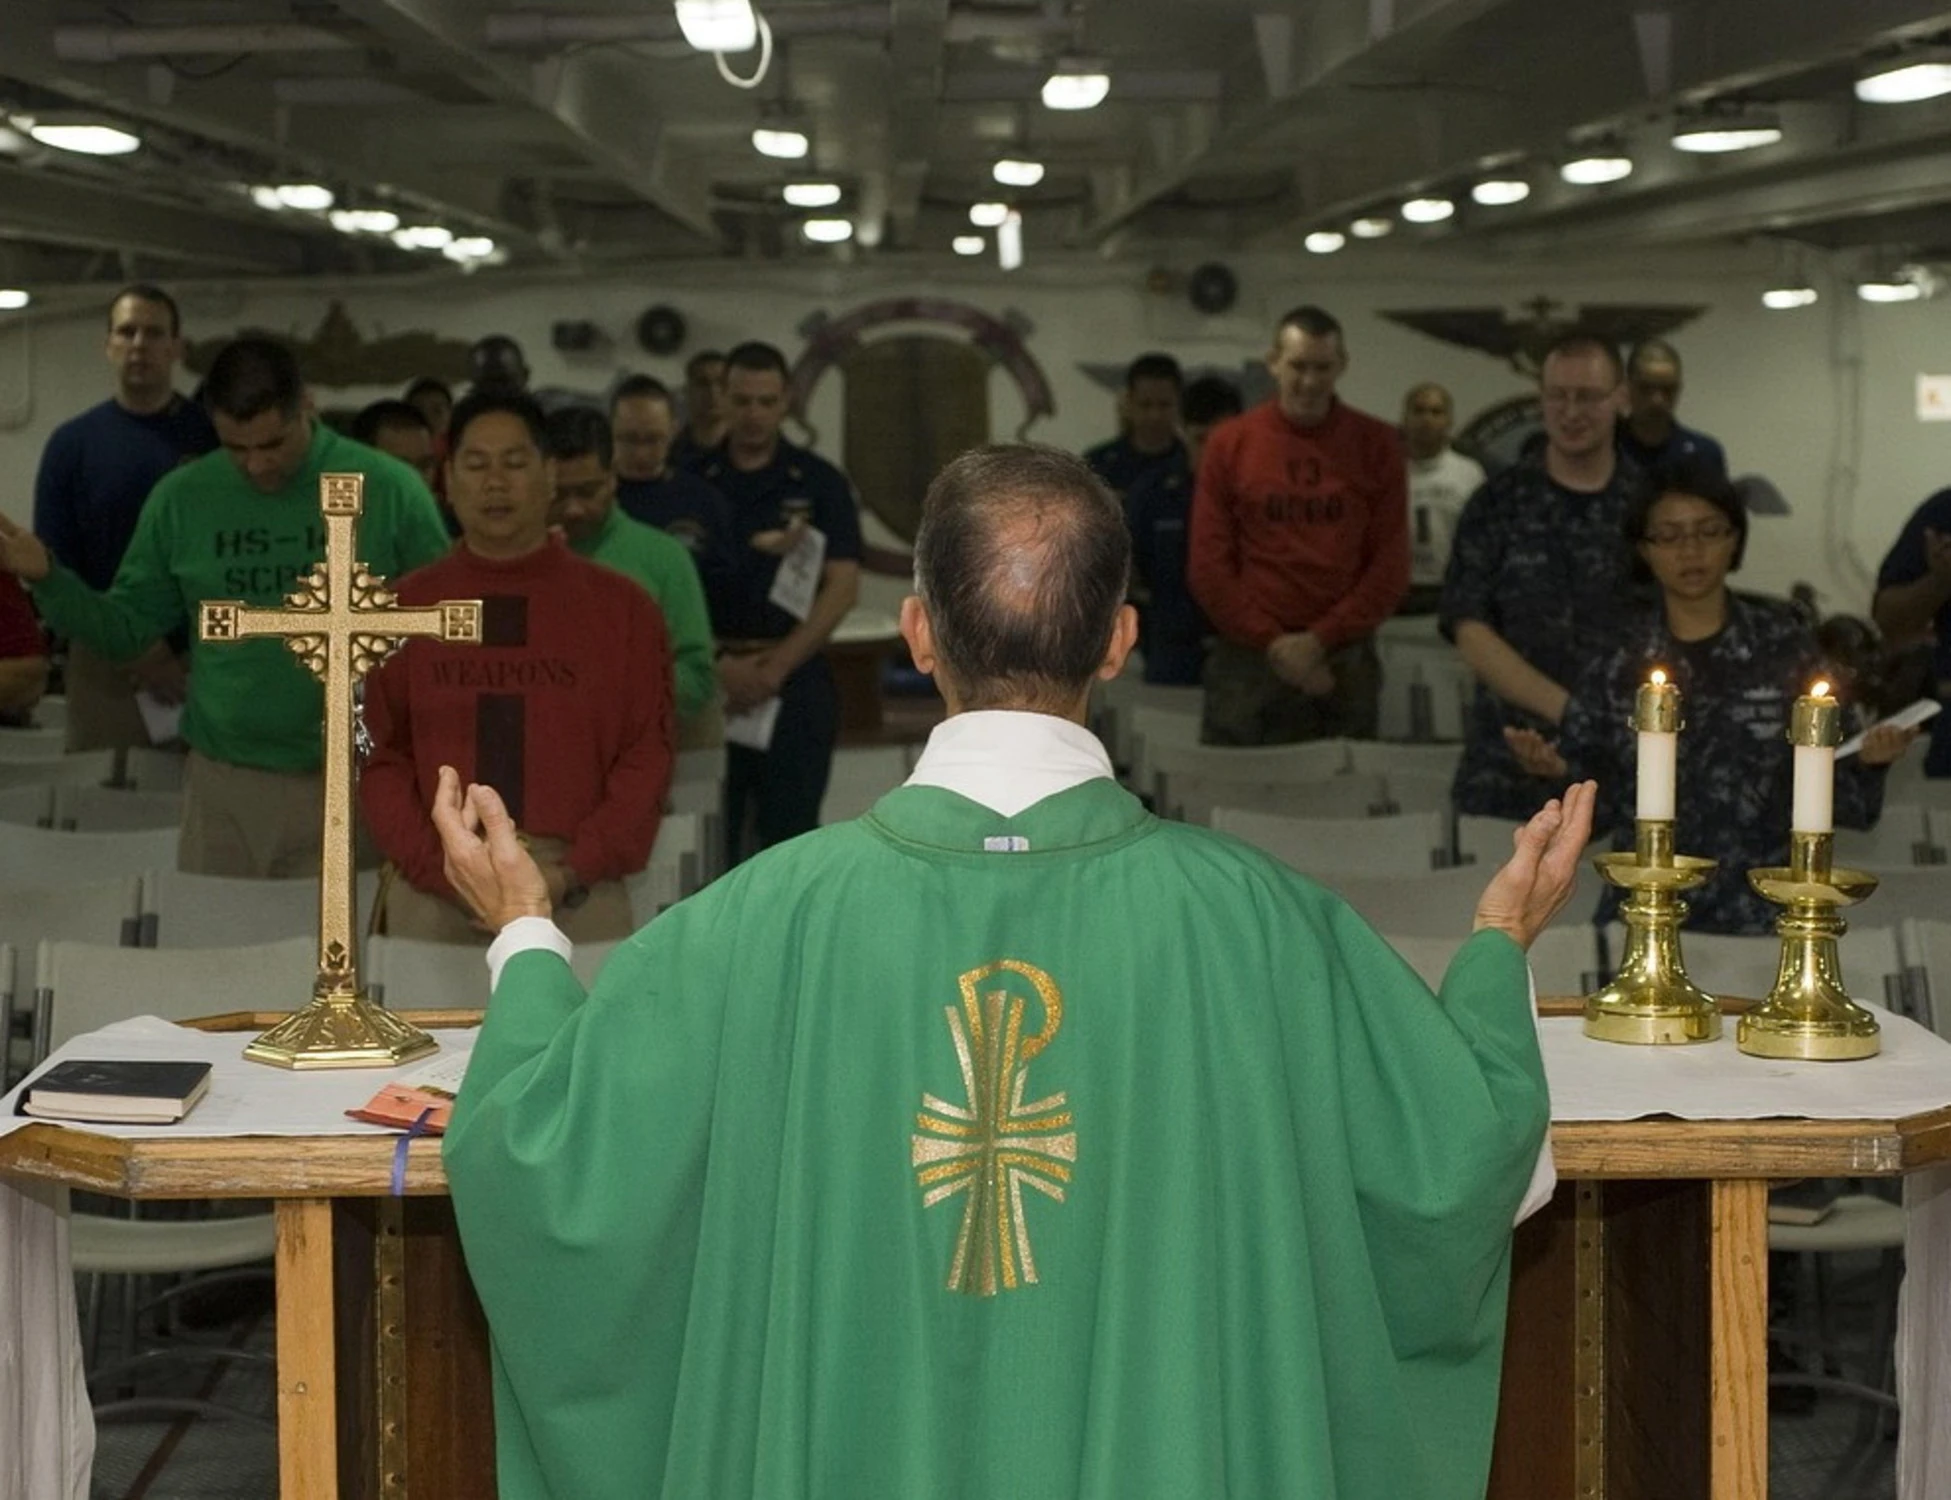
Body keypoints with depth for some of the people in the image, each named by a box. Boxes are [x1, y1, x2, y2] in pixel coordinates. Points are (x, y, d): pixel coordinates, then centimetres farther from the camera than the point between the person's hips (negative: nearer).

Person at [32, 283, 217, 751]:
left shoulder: (216, 438, 2)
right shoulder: (72, 442, 4)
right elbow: (52, 565, 2)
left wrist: (177, 649, -12)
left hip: (206, 659, -1)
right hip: (104, 661, 1)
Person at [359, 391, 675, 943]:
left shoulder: (621, 607, 7)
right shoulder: (403, 609, 10)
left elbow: (646, 756, 3)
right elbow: (380, 757, 6)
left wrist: (571, 873, -8)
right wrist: (446, 869, -7)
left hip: (578, 900, -1)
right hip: (433, 893, 1)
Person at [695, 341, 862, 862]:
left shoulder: (819, 482, 5)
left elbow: (842, 587, -1)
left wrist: (776, 668, -9)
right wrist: (719, 664, -11)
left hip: (795, 679, 0)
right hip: (710, 679, 1)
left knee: (790, 833, 1)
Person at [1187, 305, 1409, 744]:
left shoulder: (1377, 445, 4)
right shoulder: (1229, 445, 3)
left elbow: (1390, 564, 1)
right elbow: (1208, 565, 0)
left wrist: (1321, 640, -9)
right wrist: (1273, 644, -8)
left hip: (1345, 667, 0)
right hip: (1247, 663, 0)